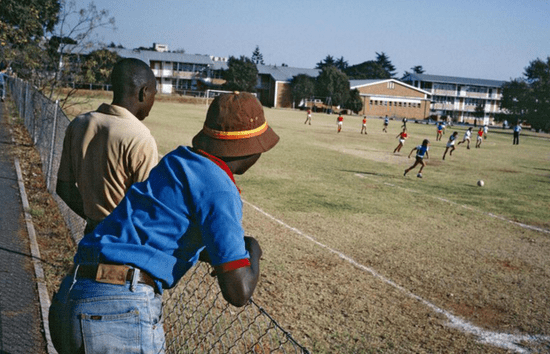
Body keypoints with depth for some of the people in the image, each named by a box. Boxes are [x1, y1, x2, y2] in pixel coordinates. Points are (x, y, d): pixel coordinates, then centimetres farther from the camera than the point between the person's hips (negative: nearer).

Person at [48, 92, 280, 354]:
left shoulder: (176, 163, 17)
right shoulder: (220, 191, -8)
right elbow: (238, 292, -12)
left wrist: (215, 256, 32)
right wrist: (252, 250, 8)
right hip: (121, 311, -9)